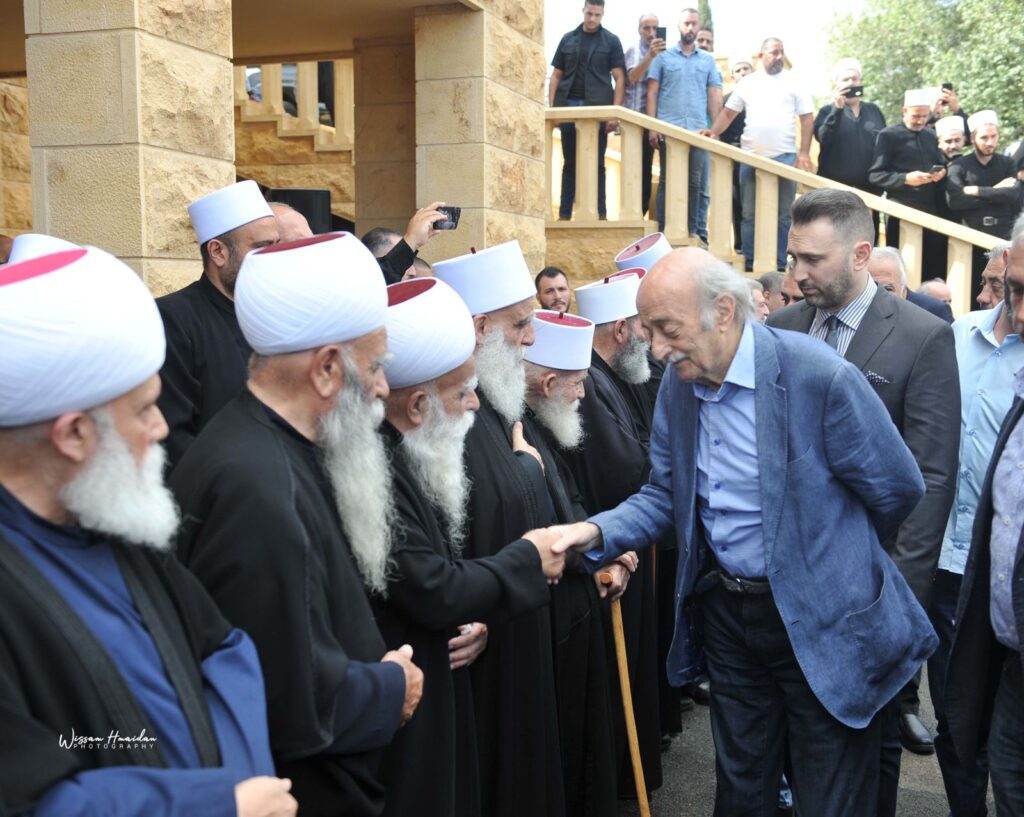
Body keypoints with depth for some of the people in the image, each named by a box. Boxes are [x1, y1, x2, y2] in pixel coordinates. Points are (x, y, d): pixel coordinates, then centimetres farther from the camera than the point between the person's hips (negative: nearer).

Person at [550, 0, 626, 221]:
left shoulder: (611, 41, 5)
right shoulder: (568, 39, 12)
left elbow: (619, 78, 0)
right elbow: (556, 76, 13)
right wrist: (551, 107, 2)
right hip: (568, 106, 2)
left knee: (596, 163, -1)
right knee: (570, 163, 5)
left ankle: (600, 214, 1)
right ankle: (564, 214, 5)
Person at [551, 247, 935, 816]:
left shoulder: (820, 377, -23)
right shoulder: (678, 384, -3)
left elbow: (898, 490, -11)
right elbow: (665, 494, 6)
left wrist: (840, 553, 6)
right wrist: (597, 532, -12)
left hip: (822, 624, -5)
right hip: (728, 613, 5)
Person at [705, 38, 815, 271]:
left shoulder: (794, 83, 5)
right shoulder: (747, 83, 10)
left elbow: (807, 118, 2)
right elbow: (728, 112, 11)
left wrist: (804, 152, -7)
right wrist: (714, 132, -7)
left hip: (785, 157, -1)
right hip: (751, 157, 2)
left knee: (784, 215, 1)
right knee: (749, 214, 5)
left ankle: (781, 265, 7)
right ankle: (749, 264, 11)